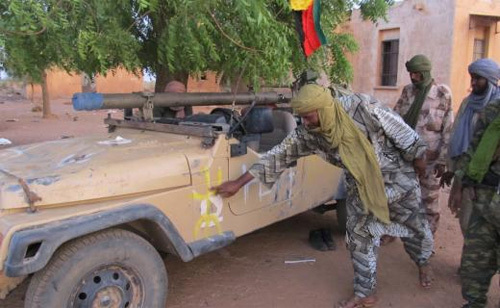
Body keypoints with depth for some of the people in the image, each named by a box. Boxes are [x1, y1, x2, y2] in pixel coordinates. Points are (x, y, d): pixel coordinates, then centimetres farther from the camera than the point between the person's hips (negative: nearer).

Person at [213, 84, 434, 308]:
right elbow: (280, 154, -17)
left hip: (396, 177, -2)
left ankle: (423, 262, 50)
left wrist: (419, 160, -5)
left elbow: (401, 132, -19)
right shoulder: (309, 133, -21)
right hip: (361, 187, 2)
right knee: (359, 237, 4)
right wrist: (239, 183, -17)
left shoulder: (364, 108, -33)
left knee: (414, 225, 17)